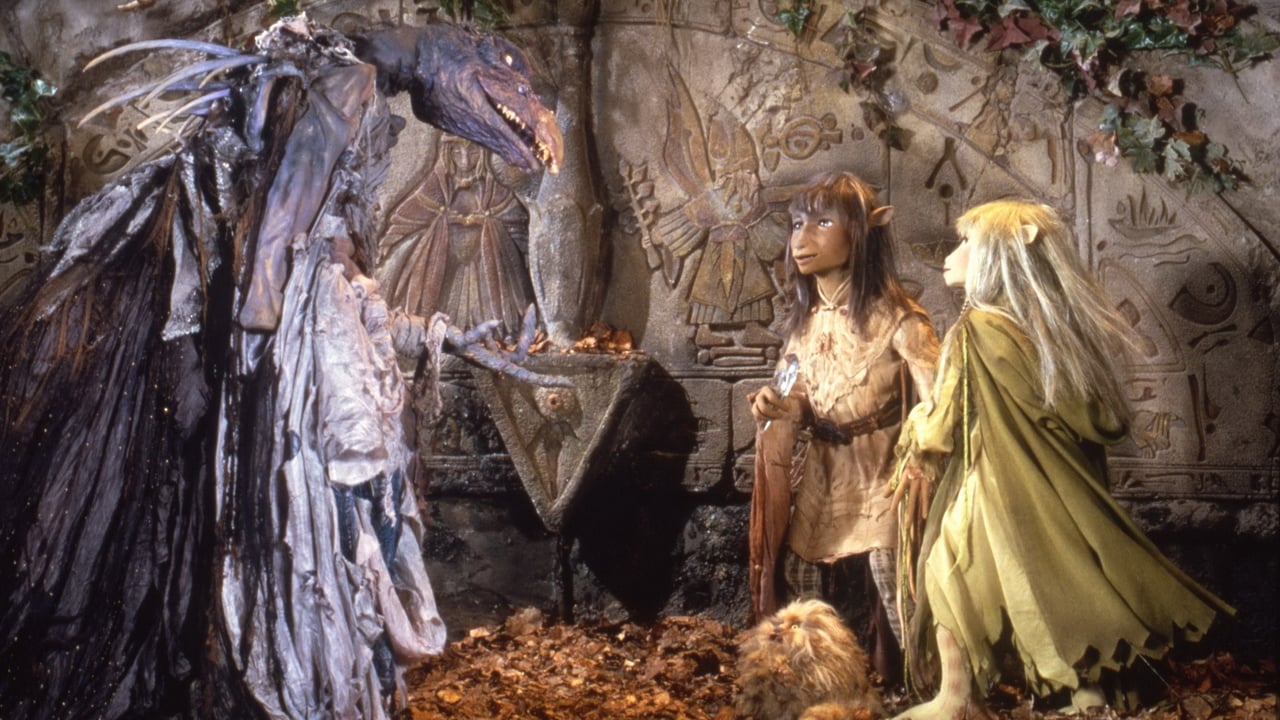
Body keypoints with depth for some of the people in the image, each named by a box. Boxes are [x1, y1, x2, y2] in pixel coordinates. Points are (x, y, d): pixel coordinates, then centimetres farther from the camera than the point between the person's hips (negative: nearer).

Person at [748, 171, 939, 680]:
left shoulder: (893, 316, -14)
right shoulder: (804, 320, 7)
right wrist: (778, 408, -7)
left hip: (879, 471, -6)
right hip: (819, 472, 6)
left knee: (893, 584, -8)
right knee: (801, 584, 9)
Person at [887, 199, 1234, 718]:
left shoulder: (976, 330, -15)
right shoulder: (1061, 324, 3)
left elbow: (942, 427, -10)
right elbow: (1105, 421, 10)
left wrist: (915, 429, 11)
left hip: (996, 497, -6)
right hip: (1061, 497, 6)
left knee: (950, 572, 8)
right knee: (1063, 583, 15)